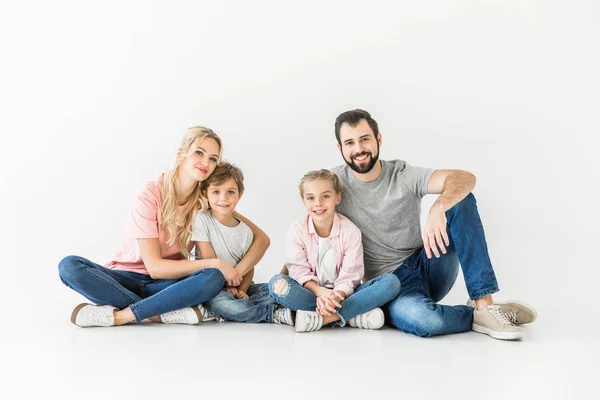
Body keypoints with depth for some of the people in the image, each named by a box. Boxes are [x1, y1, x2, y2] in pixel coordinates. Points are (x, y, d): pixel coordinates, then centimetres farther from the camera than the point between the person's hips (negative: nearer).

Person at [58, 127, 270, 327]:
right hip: (127, 279, -1)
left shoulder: (206, 201, -4)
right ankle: (168, 313, -31)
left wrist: (237, 272, -21)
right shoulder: (149, 196, -15)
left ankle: (117, 316, -26)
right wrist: (214, 263, -21)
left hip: (168, 283, 2)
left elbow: (261, 238, -3)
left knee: (214, 278, -31)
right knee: (69, 266, -29)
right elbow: (155, 267, -17)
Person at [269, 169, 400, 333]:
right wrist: (320, 292, -30)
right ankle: (352, 315, -30)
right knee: (277, 284, -32)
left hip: (341, 294, 1)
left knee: (391, 282, -23)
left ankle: (319, 318, -33)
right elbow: (299, 270, -11)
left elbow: (349, 276, -11)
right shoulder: (297, 230, -6)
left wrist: (336, 295, -32)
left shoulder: (350, 231, -8)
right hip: (311, 292, 0)